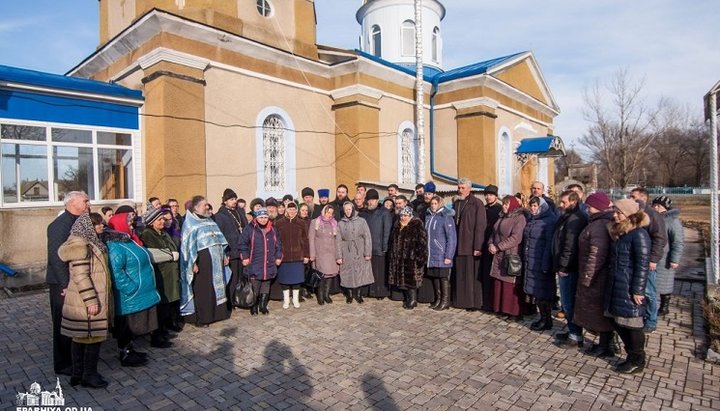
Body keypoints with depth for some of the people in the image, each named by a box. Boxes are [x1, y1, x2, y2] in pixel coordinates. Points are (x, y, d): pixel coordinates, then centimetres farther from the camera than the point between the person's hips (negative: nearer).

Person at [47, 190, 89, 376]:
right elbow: (56, 257, -21)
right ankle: (63, 365, 19)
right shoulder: (60, 224, -17)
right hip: (63, 285, -8)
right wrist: (66, 284, -20)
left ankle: (75, 358, 32)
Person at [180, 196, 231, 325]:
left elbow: (219, 238, 18)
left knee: (216, 286, 11)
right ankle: (201, 318, 9)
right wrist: (193, 262, -17)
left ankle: (216, 313, 22)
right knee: (202, 289, -1)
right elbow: (189, 244, -11)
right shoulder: (190, 223, -5)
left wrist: (224, 255, 15)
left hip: (215, 259, 7)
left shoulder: (209, 221, 16)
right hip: (202, 260, -7)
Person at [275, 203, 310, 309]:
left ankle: (296, 299, 23)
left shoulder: (302, 223, 2)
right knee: (285, 279, 7)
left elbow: (305, 241, 4)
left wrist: (306, 255, 1)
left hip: (298, 256, 1)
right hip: (284, 256, 0)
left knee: (297, 278, 8)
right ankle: (286, 300, 22)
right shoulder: (279, 224, 0)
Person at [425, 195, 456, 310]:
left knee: (443, 277, 3)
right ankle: (438, 299, 24)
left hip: (441, 256, -5)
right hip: (431, 255, 6)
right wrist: (425, 251, 9)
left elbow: (452, 238, -11)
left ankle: (445, 301, 14)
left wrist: (448, 256, -15)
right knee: (435, 277, 12)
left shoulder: (446, 217, -9)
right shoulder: (428, 217, 8)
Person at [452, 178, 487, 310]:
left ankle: (474, 302, 11)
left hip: (470, 245, -6)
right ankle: (460, 300, 20)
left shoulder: (477, 203, -6)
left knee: (472, 274, 0)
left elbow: (480, 226, -11)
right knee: (459, 275, 10)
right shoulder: (456, 204, 13)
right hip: (458, 245, 6)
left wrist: (478, 247, -16)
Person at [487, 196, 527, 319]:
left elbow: (515, 238, -19)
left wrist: (498, 247, -16)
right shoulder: (502, 217, 15)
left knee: (511, 285, -2)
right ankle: (500, 308, 20)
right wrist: (491, 244, -3)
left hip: (512, 257, -7)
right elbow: (494, 233, 17)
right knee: (498, 283, 9)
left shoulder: (520, 218, -10)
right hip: (499, 256, 7)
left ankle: (515, 312, 9)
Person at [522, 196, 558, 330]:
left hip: (541, 263, -7)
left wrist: (545, 265, -19)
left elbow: (550, 244, -15)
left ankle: (547, 320, 15)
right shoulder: (530, 219, 13)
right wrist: (524, 259, 11)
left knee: (542, 291, 1)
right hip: (529, 262, 7)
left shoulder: (550, 221, -11)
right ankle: (543, 317, 24)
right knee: (535, 290, 11)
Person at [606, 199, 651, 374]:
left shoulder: (639, 234, -14)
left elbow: (643, 264, -17)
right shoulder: (618, 233, 12)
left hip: (629, 288, -8)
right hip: (616, 286, 8)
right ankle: (632, 356, 29)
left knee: (631, 323, 3)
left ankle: (637, 361, 19)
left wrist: (637, 290, -17)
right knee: (618, 322, 13)